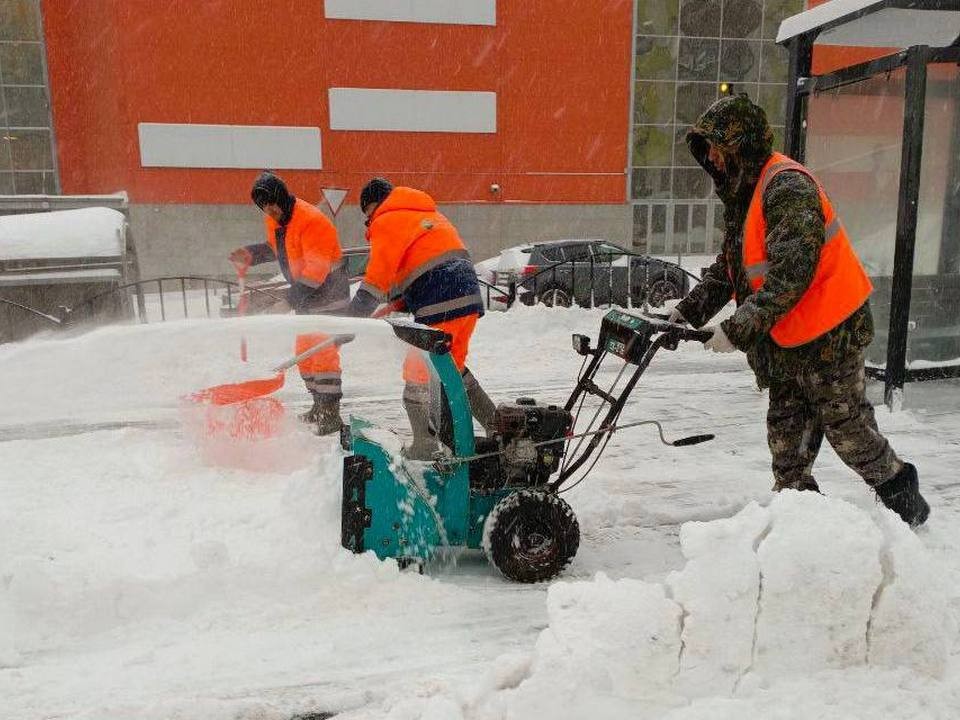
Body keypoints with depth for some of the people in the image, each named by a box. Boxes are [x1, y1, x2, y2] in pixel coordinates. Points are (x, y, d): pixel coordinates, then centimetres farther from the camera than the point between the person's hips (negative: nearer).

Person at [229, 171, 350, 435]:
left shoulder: (311, 220, -23)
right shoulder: (274, 220, 5)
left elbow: (317, 268, -27)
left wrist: (290, 300, -28)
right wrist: (249, 254, 7)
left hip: (328, 292, -9)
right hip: (306, 295, 9)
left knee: (324, 352, -12)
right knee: (304, 353, 14)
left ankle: (331, 413, -7)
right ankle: (320, 404, 26)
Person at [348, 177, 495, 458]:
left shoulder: (386, 222, 0)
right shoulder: (428, 214, 27)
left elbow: (376, 280, -9)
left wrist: (350, 321, -4)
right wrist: (394, 307, 16)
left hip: (440, 307, -9)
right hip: (470, 298, 9)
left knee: (419, 374, 1)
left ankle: (424, 450, 5)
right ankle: (496, 425, 28)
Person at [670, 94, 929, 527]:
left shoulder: (787, 186, -21)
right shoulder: (742, 194, 11)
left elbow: (792, 271, -30)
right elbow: (727, 268, 16)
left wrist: (740, 327, -31)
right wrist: (689, 311, 4)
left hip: (828, 333, -9)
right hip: (784, 337, 9)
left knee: (846, 425, 5)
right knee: (786, 430, 14)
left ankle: (902, 495, 27)